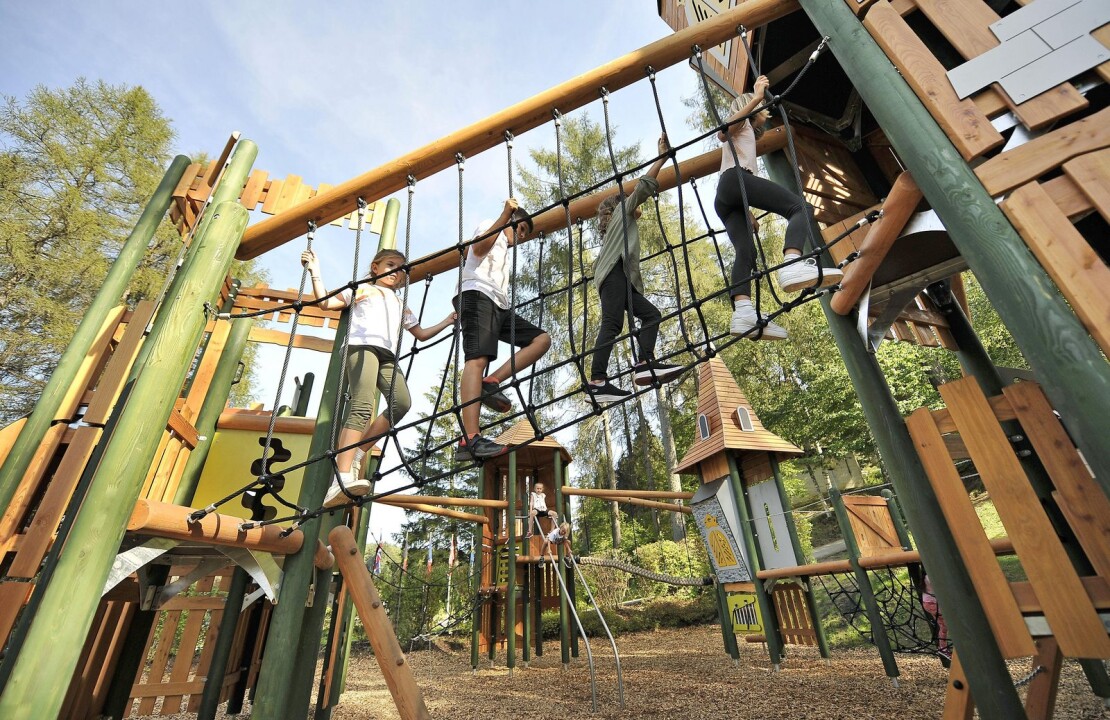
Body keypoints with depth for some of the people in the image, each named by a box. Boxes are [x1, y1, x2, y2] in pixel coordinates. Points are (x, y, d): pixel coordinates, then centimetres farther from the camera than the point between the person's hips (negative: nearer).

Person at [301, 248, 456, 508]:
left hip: (388, 354, 5)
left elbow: (421, 334, 37)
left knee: (402, 403, -21)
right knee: (362, 406, -25)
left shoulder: (400, 304, 37)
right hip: (362, 345, -5)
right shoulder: (362, 288, 24)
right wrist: (315, 271, 11)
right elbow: (326, 302, 16)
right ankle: (342, 478, -34)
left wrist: (448, 321, 33)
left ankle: (357, 454, -11)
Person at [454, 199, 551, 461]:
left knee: (542, 339, -1)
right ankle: (469, 439, -38)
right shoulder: (489, 226, 16)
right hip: (479, 296, -9)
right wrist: (505, 215, -14)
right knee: (477, 359, -25)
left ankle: (491, 382, -18)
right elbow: (478, 248, -9)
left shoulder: (503, 250, 40)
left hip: (499, 305, 9)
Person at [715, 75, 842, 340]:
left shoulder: (744, 135, 46)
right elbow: (723, 131, -2)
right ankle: (793, 265, -52)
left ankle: (743, 312, -40)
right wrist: (757, 97, -2)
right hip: (736, 178, -8)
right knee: (800, 207, -21)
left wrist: (748, 214, 28)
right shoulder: (741, 123, 24)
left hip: (722, 199, 8)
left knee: (745, 252, -15)